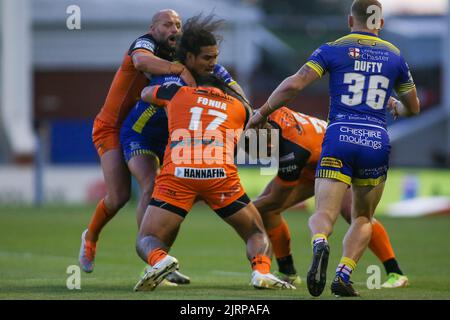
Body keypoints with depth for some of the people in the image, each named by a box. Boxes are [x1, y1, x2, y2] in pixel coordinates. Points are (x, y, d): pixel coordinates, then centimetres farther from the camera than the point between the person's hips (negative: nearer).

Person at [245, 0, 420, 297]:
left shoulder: (333, 49, 5)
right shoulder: (395, 56, 13)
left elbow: (294, 84, -7)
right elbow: (413, 107, 23)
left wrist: (262, 112, 6)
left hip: (339, 137, -2)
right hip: (377, 142, 2)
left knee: (324, 214, -3)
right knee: (363, 218, 19)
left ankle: (320, 244, -39)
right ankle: (344, 275, -2)